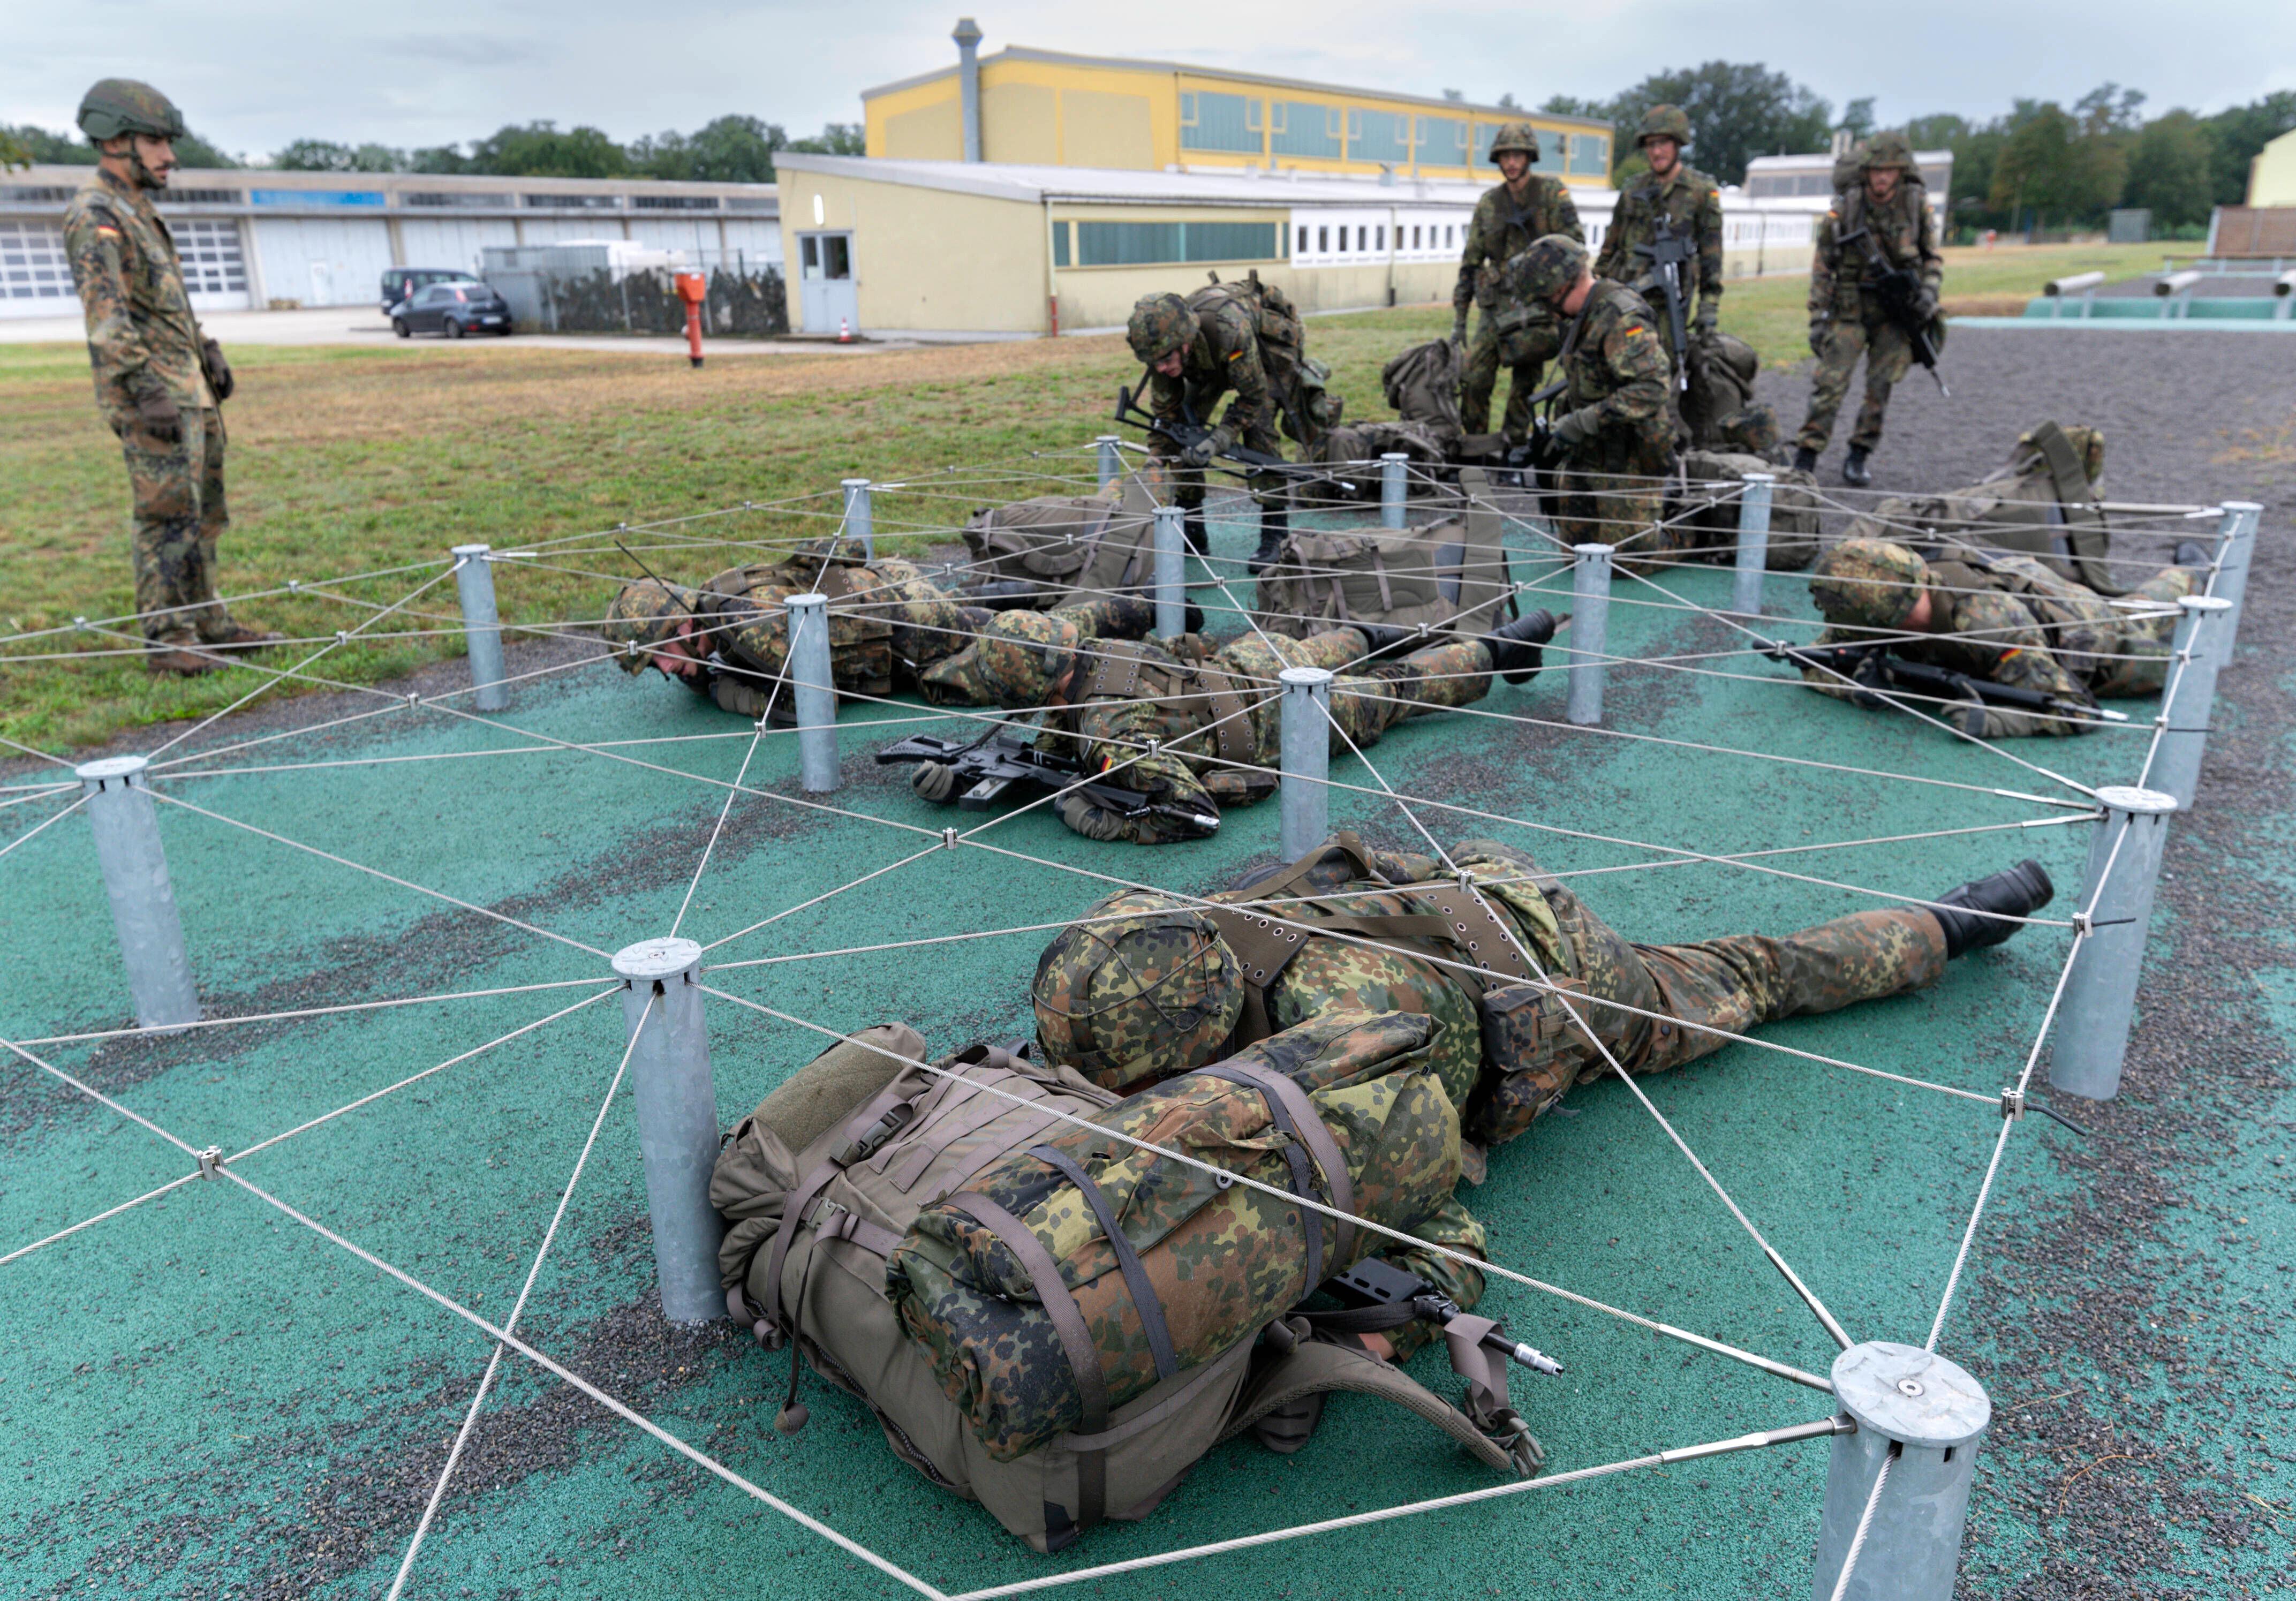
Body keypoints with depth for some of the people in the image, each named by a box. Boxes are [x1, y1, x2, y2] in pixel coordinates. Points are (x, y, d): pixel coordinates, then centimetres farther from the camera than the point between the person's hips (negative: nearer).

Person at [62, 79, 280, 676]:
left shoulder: (137, 211, 18)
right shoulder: (93, 217, -13)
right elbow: (106, 315, -22)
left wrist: (211, 354, 23)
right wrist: (146, 392, -28)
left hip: (190, 386, 10)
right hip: (150, 393, -10)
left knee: (204, 511, 12)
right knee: (168, 514, -10)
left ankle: (206, 623, 19)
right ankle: (168, 643, -6)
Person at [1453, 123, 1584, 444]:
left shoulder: (1552, 192, -1)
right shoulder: (1488, 203, 9)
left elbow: (1574, 244, -5)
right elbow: (1471, 261, 11)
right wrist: (1458, 318, 7)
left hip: (1539, 299, -2)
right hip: (1497, 302, 3)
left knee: (1526, 380, -1)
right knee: (1473, 378, -7)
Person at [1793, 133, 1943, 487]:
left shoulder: (1917, 204, -1)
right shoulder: (1844, 208, -6)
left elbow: (1933, 256, 9)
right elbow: (1822, 267, -1)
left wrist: (1929, 290, -9)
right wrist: (1818, 319, -5)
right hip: (1850, 311, -2)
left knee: (1881, 387, 0)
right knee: (1830, 382, -11)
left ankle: (1859, 458, 12)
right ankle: (1806, 458, -5)